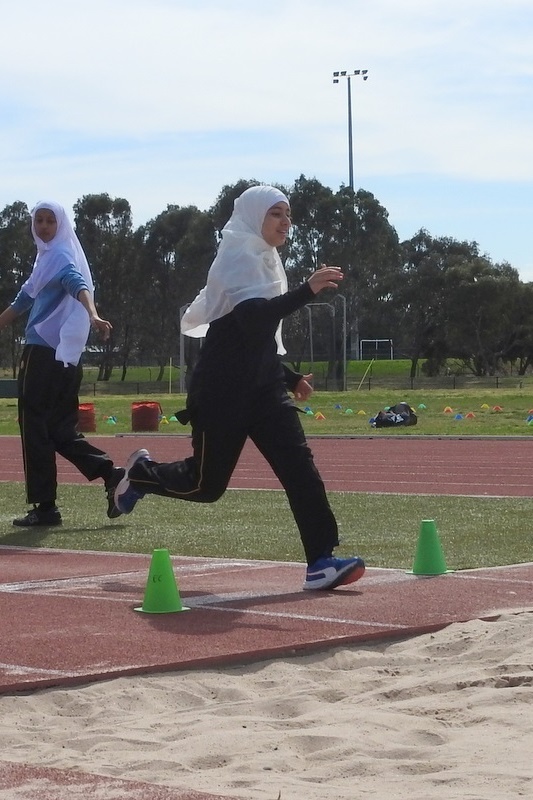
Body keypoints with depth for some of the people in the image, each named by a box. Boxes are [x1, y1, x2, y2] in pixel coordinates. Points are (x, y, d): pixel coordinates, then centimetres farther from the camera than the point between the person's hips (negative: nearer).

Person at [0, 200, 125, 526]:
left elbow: (77, 284, -28)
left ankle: (45, 507, -2)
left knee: (34, 427, -4)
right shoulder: (47, 256, 21)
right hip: (62, 355, 9)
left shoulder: (61, 255, -8)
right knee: (60, 429, 8)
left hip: (45, 352, -9)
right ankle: (111, 474, -4)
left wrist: (92, 315, -46)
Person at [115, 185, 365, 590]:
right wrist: (307, 290, -39)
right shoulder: (238, 256, -12)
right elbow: (253, 316, -31)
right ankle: (143, 474, 32)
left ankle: (321, 560, -15)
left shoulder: (264, 260, 16)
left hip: (263, 388, 8)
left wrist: (290, 377, 18)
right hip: (223, 389, -8)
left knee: (299, 464, -10)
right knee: (206, 484, 3)